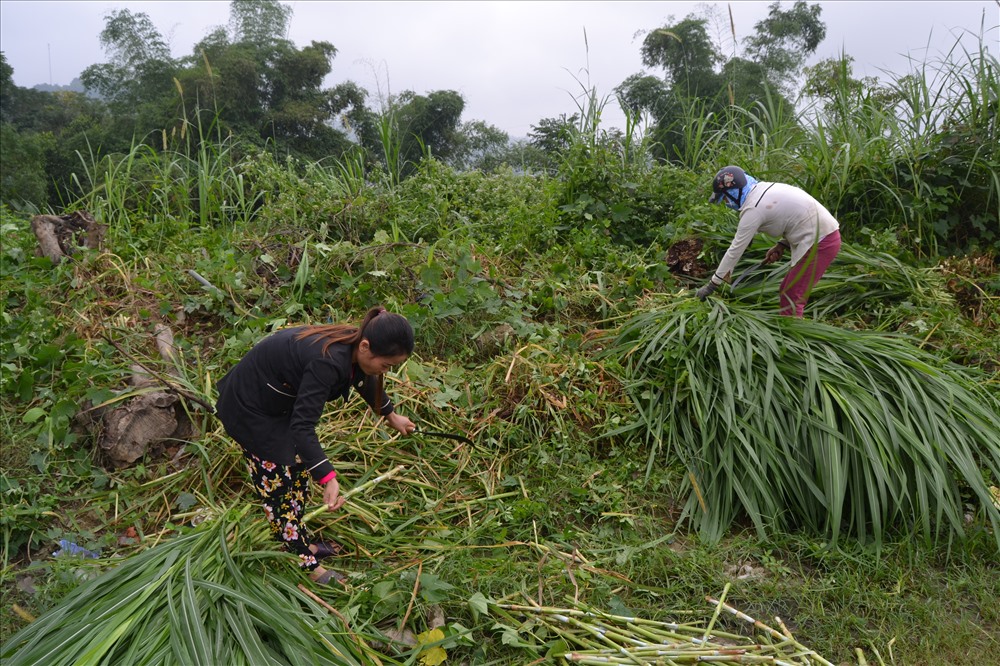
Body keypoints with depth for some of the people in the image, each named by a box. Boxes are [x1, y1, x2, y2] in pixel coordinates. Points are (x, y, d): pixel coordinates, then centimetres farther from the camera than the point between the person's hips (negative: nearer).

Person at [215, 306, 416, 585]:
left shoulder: (353, 346, -10)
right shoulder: (329, 361, -37)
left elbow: (364, 380, 13)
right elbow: (302, 426, -39)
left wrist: (391, 415, 26)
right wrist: (327, 478, -47)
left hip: (278, 402, 9)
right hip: (248, 409, -9)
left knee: (298, 470, 19)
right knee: (278, 483, 3)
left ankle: (301, 543, 36)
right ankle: (306, 565, 17)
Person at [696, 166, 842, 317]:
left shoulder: (753, 209, -17)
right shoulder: (765, 188, 9)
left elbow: (735, 249, -13)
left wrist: (712, 284, -6)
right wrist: (782, 245, 6)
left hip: (820, 242, -9)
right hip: (825, 235, 9)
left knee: (790, 300, -6)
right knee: (786, 292, 15)